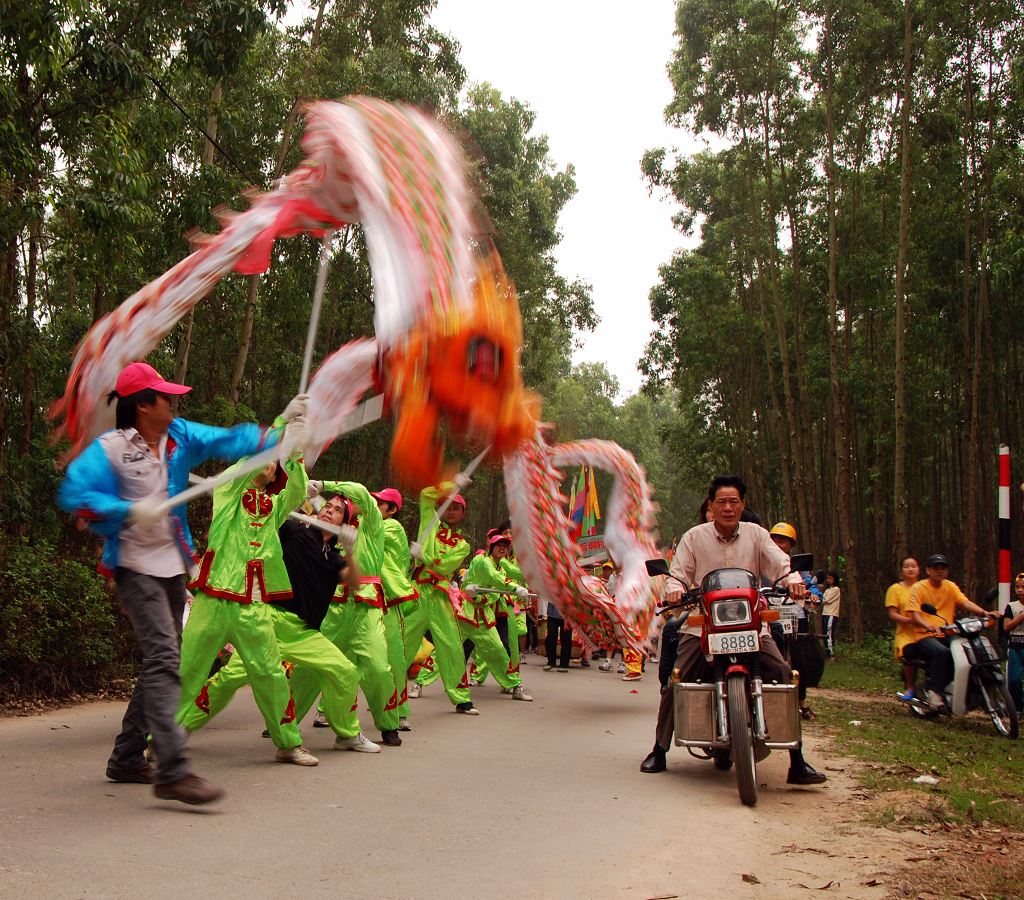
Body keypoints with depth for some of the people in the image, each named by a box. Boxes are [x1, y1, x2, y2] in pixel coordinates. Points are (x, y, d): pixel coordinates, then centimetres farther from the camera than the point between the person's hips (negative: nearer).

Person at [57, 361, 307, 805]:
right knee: (163, 658, -19)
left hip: (172, 566, 8)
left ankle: (127, 758, 25)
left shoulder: (180, 436, 6)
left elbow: (229, 441, 6)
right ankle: (172, 772, -23)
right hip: (136, 568, -8)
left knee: (163, 663, 13)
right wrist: (130, 510, -25)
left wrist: (281, 427, -3)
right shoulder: (110, 447, -11)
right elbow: (74, 494, -17)